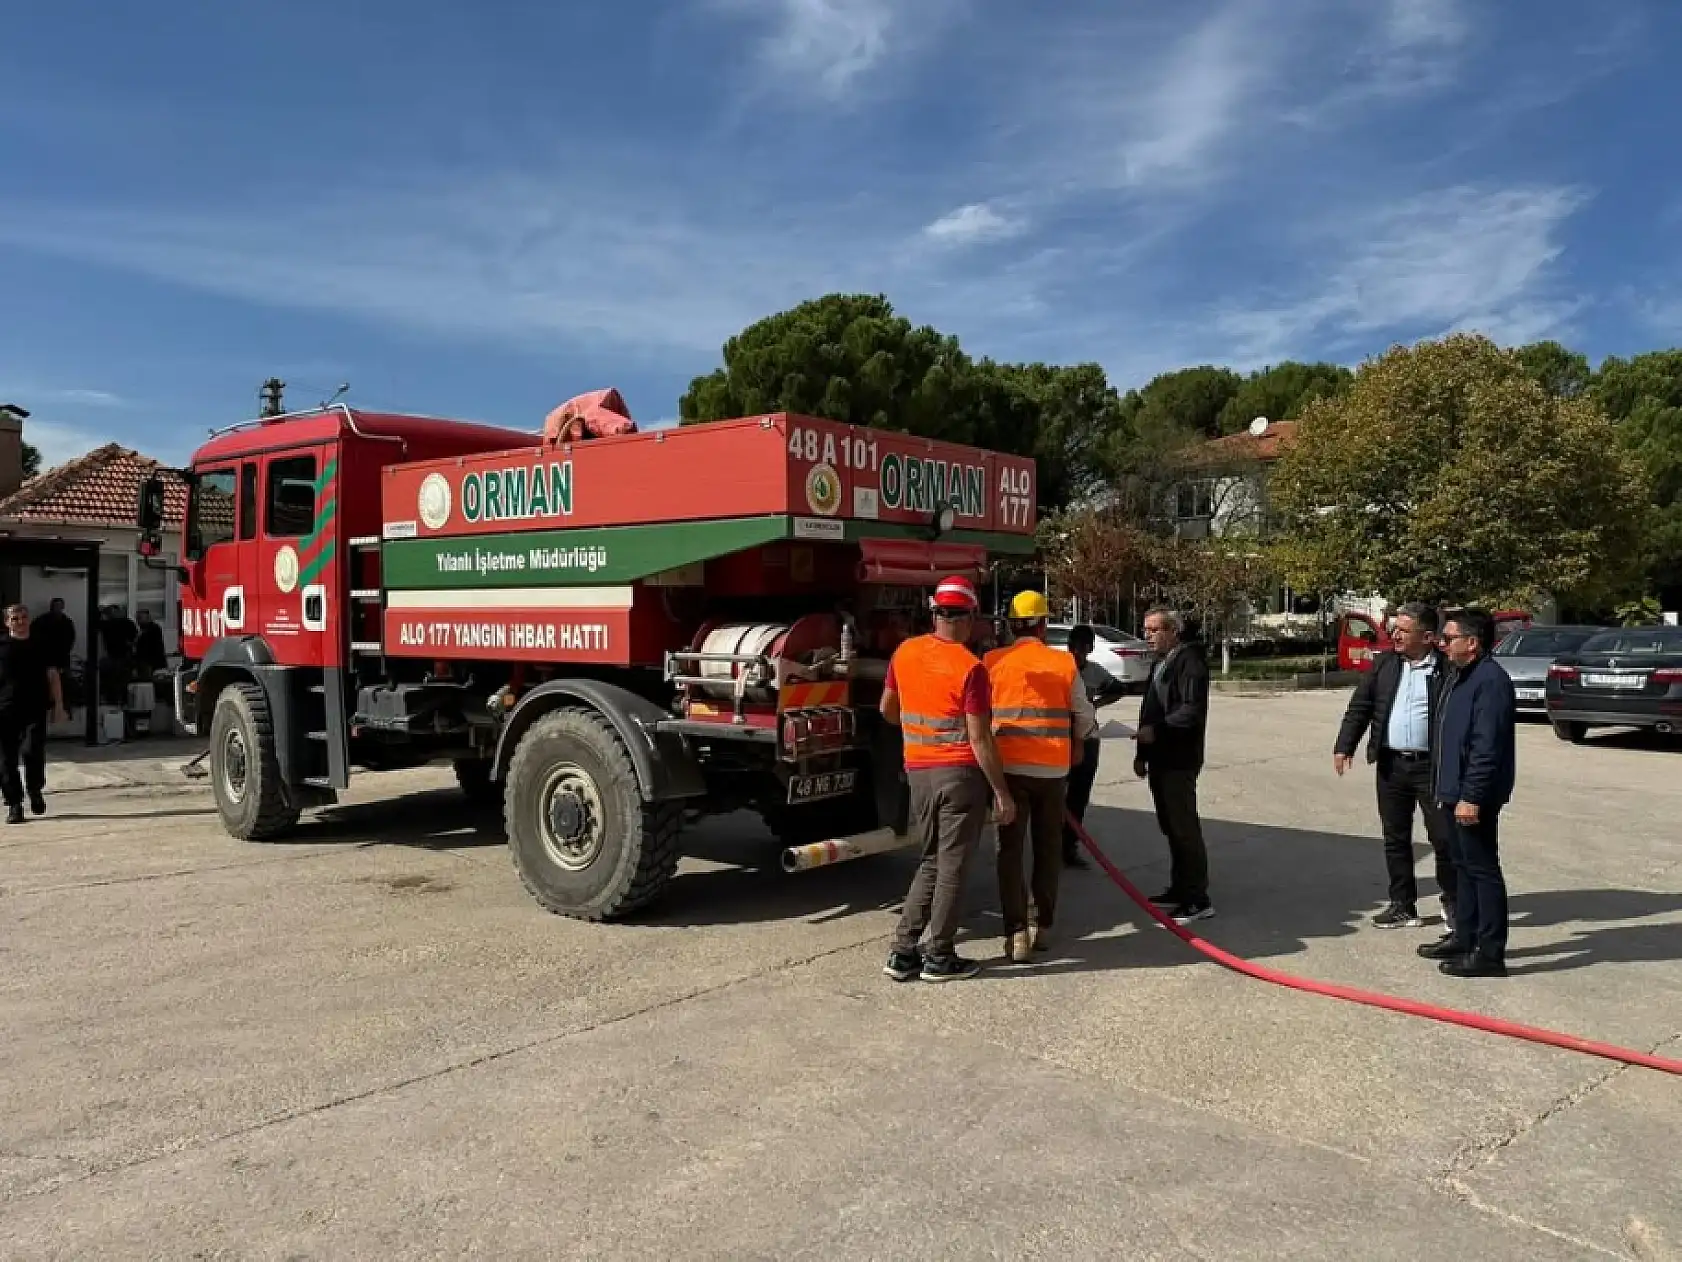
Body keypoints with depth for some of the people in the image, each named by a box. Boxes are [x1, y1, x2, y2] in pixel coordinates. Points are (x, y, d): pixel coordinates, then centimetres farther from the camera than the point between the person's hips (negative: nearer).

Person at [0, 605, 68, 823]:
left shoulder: (41, 647, 12)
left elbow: (52, 676, 15)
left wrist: (58, 704, 8)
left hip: (35, 710, 0)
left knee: (32, 752, -12)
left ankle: (35, 791, 12)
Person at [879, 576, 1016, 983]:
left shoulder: (904, 652, 1)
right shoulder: (970, 668, -16)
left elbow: (887, 710, 14)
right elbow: (979, 740, -16)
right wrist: (1002, 793, -9)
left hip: (919, 772, 6)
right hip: (960, 773, -6)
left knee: (931, 862, 17)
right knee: (952, 867, 5)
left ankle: (903, 951, 15)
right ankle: (939, 957, 13)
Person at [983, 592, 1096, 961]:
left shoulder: (992, 662, -3)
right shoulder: (1064, 663, 0)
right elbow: (1084, 718, 9)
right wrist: (1075, 750, 28)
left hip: (1009, 767, -1)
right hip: (1053, 770, 1)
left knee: (1010, 850, 4)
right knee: (1048, 848, 15)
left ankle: (1016, 932, -3)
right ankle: (1043, 927, 21)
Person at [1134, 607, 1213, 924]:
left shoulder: (1189, 661, -13)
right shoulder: (1160, 663, 17)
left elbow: (1193, 710, -23)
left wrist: (1156, 731, -21)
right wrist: (1142, 752, 18)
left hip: (1179, 761, -9)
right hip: (1160, 760, 9)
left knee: (1184, 827, -5)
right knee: (1170, 827, 15)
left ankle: (1198, 900, 1)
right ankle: (1179, 889, 25)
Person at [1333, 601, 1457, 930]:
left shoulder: (1447, 669, -7)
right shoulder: (1384, 663, 6)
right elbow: (1360, 706, 8)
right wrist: (1344, 746, 1)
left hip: (1432, 765, -4)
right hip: (1391, 764, 4)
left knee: (1444, 837, 3)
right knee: (1395, 838, 10)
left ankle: (1453, 903, 21)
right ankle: (1402, 905, 21)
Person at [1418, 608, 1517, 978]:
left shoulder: (1491, 680, -19)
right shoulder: (1463, 676, 14)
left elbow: (1487, 746, -24)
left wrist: (1472, 796, -25)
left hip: (1473, 797, -11)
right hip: (1457, 791, 11)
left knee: (1483, 870, -3)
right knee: (1464, 866, 17)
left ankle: (1490, 953, 3)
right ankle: (1464, 937, 28)